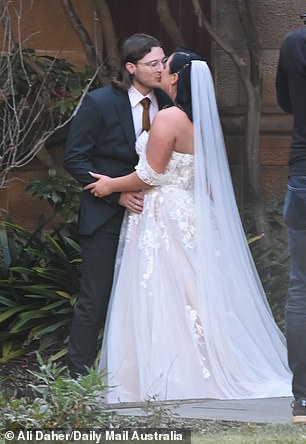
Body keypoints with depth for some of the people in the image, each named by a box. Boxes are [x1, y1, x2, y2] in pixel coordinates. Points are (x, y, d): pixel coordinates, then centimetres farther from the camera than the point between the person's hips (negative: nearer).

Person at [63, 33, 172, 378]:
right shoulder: (98, 103, -9)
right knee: (95, 297, -3)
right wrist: (118, 193, -17)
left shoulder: (165, 104, 5)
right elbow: (75, 159, -9)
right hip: (105, 216, -4)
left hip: (147, 213, 4)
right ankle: (79, 374, 5)